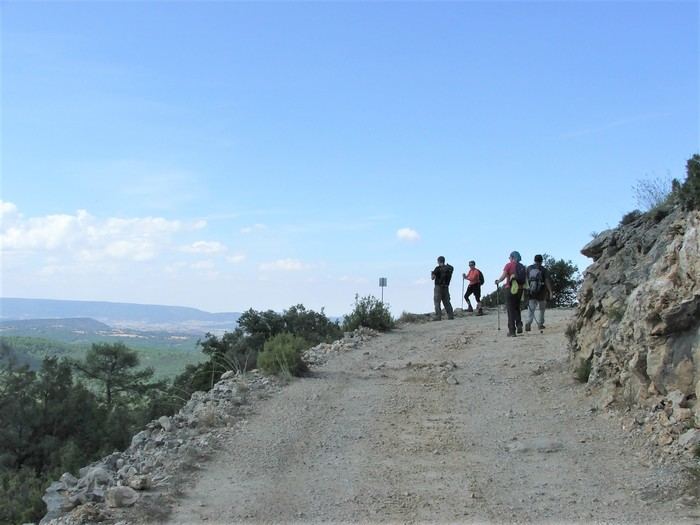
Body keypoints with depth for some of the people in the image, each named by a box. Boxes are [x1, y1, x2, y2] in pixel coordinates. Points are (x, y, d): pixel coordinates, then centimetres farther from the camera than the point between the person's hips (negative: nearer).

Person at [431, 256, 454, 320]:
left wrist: (432, 273, 12)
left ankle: (438, 316, -8)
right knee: (447, 302, 12)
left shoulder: (438, 268, -12)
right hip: (446, 287, 5)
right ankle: (450, 315, 8)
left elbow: (432, 278, -11)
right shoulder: (449, 268, 4)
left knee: (437, 302, -2)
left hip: (438, 287, -5)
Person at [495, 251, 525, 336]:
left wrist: (498, 281, 6)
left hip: (510, 288, -4)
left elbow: (503, 276, -11)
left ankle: (512, 331, 1)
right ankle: (519, 325, 2)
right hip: (520, 289, 4)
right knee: (517, 308, 21)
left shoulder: (509, 265, -6)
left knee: (510, 309, 2)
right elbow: (525, 280, 7)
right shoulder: (522, 267, 8)